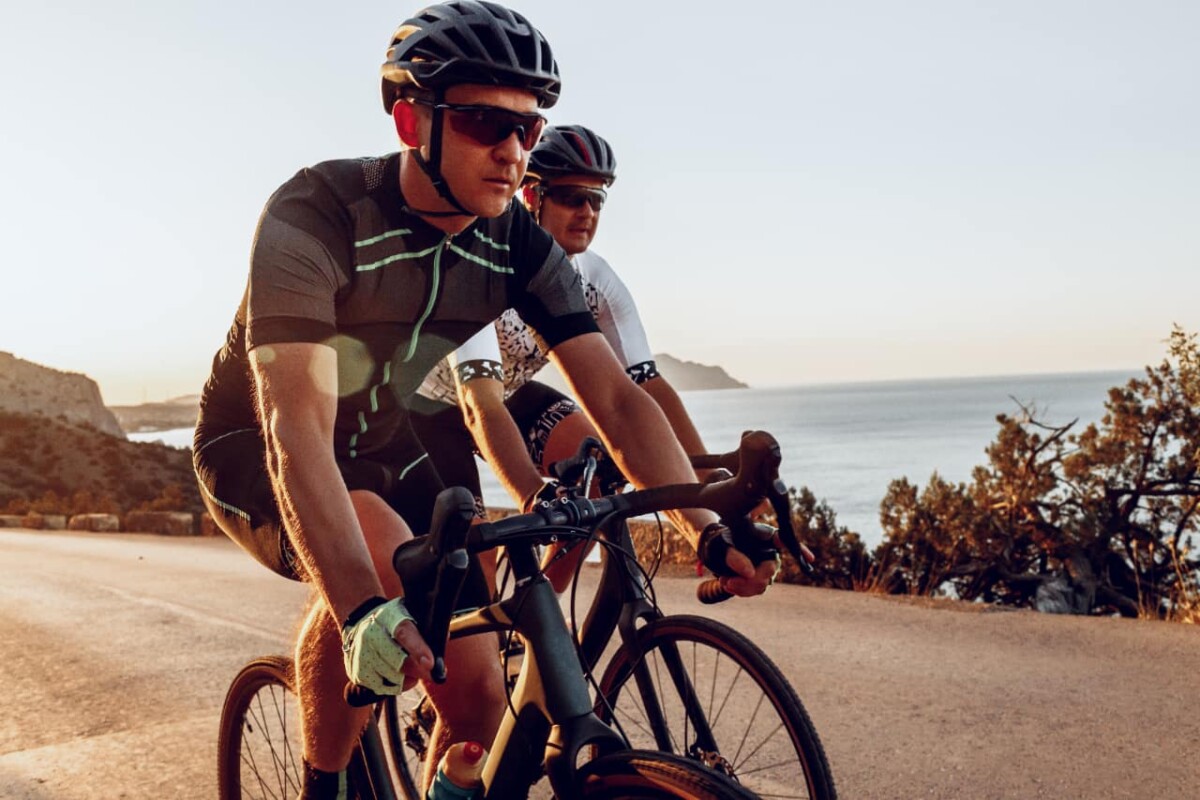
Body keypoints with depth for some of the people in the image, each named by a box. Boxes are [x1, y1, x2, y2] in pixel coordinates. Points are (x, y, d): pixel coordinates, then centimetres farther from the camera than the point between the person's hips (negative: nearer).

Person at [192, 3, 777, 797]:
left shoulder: (520, 246, -15)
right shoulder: (316, 215, -31)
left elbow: (617, 398, -16)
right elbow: (298, 427, -42)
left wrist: (709, 529, -31)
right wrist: (363, 609, -55)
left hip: (381, 448, 5)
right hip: (256, 449, -5)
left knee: (478, 695, -7)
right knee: (383, 554, -37)